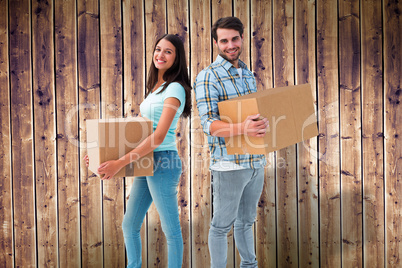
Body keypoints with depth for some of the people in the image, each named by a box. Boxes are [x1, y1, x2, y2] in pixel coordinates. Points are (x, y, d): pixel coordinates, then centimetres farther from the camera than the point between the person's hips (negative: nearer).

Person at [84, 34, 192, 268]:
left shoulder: (175, 89, -11)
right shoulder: (154, 88, 16)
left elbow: (158, 137, -20)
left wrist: (120, 163, -24)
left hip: (163, 162, -9)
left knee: (170, 229, 3)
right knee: (129, 226, 16)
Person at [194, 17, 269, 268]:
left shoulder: (248, 74, 12)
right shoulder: (208, 76, -12)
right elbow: (208, 123, -21)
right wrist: (241, 129, -38)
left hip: (256, 162, 7)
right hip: (229, 164, -7)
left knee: (247, 220, 21)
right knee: (222, 225, 6)